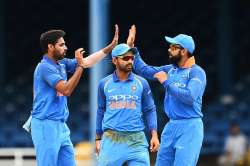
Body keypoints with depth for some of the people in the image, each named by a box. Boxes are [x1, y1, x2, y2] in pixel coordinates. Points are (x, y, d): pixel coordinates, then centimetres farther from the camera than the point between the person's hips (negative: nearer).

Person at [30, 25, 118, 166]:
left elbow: (88, 62, 17)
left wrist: (111, 46, 13)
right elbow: (66, 90, -20)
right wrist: (80, 66, -20)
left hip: (61, 126, 9)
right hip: (46, 126, -9)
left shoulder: (62, 64, 12)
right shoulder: (45, 67, -14)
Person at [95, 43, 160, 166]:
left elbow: (149, 110, 8)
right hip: (111, 140, 0)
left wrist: (154, 135, -3)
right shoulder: (104, 84, 7)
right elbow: (101, 111, 14)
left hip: (136, 140, 0)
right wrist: (98, 138, 14)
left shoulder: (141, 83, 5)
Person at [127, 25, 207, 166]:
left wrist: (166, 82, -16)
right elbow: (144, 70, 19)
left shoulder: (197, 72, -9)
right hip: (171, 126, 8)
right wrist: (131, 47, 14)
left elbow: (190, 97, -23)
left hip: (189, 127, -8)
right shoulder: (170, 70, 14)